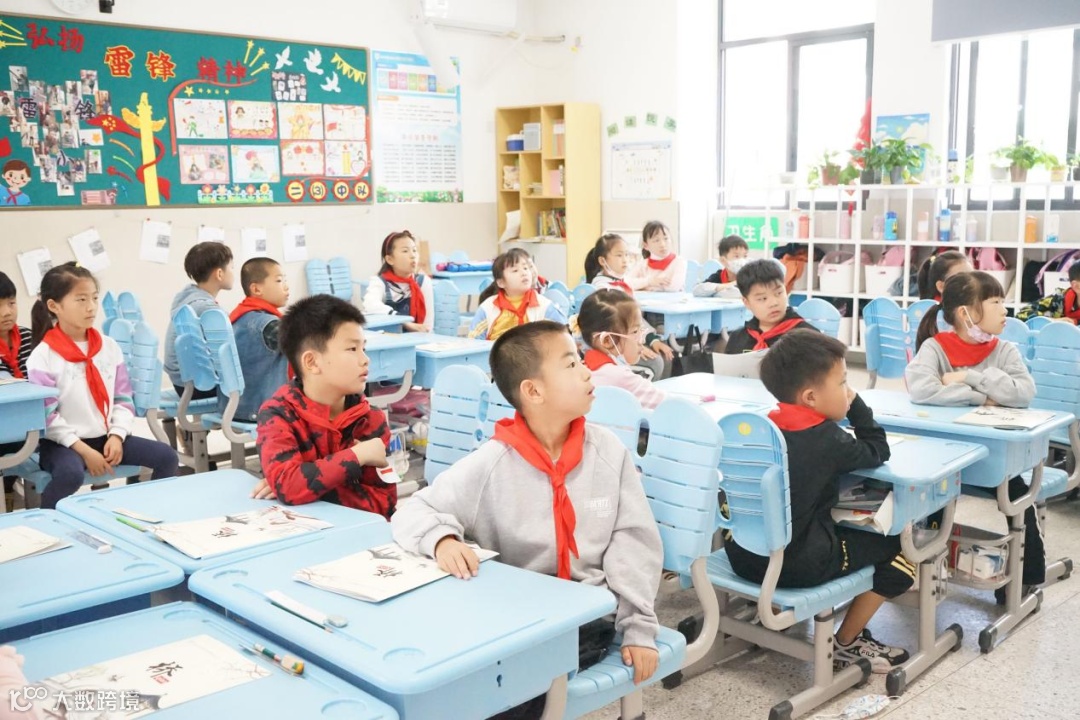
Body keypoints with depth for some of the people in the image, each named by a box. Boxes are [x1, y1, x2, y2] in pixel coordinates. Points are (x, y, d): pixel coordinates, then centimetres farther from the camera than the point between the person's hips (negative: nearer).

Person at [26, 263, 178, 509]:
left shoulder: (109, 346, 6)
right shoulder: (42, 357, -10)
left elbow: (123, 399, 7)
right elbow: (46, 417, -13)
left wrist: (116, 435, -9)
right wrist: (83, 450, -18)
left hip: (107, 436, 5)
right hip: (63, 442, -5)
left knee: (167, 457, -9)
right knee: (70, 473, -37)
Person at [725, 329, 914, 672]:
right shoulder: (828, 438, -14)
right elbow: (878, 452, 3)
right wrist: (856, 404, 7)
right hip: (797, 565, -7)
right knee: (897, 550, 11)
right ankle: (846, 644, 18)